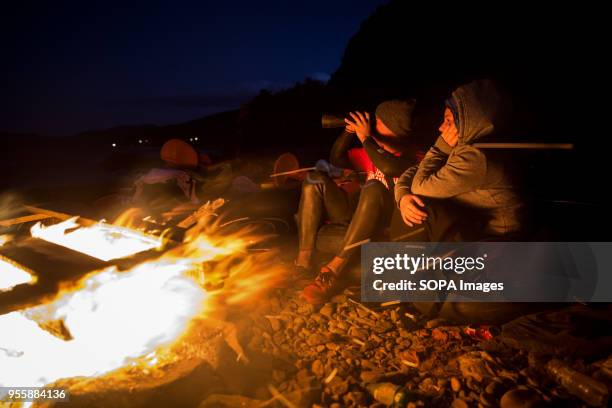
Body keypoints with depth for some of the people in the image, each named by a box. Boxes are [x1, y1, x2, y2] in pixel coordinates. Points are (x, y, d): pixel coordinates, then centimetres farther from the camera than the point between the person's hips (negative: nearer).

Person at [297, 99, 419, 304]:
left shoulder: (408, 158, -7)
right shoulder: (375, 152, 14)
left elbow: (389, 167, -30)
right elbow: (337, 159, 19)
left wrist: (365, 138, -17)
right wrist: (349, 130, 5)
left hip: (385, 222, -7)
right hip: (356, 214, 7)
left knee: (374, 187, -37)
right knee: (315, 179, -8)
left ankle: (332, 272, -39)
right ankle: (303, 261, -20)